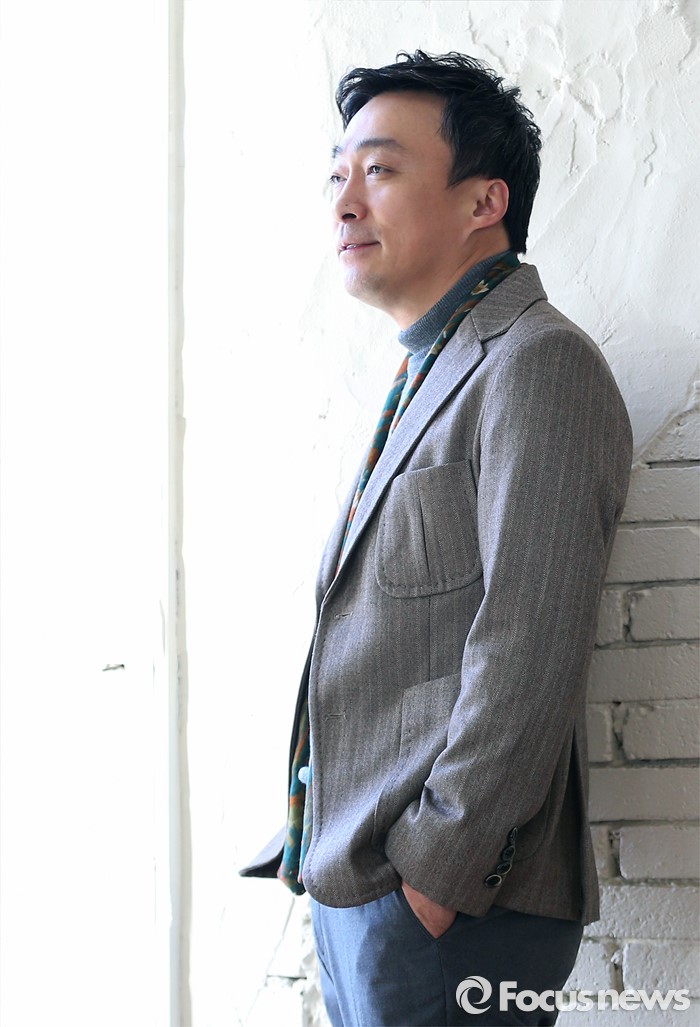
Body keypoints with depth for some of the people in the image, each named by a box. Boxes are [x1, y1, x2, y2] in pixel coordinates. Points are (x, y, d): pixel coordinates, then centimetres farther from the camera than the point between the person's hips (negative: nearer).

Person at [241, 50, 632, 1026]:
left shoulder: (537, 367, -13)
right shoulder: (430, 378, 17)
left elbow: (527, 655, -20)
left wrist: (433, 875, -20)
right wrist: (317, 839, 12)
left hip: (449, 910, -9)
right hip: (353, 886, 9)